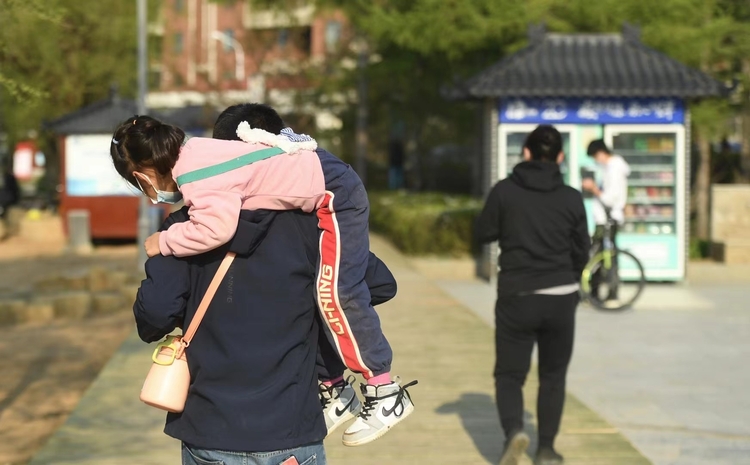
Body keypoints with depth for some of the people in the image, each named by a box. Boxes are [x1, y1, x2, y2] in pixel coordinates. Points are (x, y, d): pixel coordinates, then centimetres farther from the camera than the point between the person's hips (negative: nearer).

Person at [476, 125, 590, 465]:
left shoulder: (504, 191, -6)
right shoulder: (571, 198, -3)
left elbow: (484, 233, 3)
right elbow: (581, 252, 5)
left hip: (516, 297, -1)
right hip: (561, 297, 1)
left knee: (509, 374, 8)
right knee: (553, 376, 16)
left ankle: (513, 430, -17)